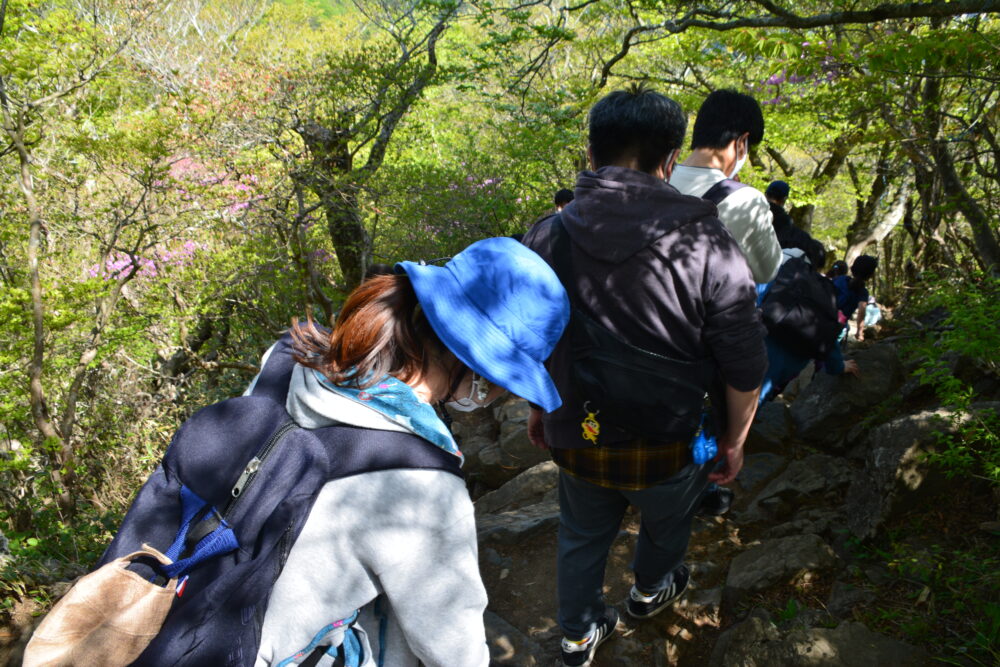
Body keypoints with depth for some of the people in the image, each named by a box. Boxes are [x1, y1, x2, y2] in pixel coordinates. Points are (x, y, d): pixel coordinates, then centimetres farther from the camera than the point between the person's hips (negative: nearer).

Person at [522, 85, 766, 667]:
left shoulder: (544, 239, -13)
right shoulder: (707, 244, -21)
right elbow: (745, 366, -15)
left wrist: (537, 409, 17)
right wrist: (734, 441, 2)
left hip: (576, 439, 2)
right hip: (668, 448, -1)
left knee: (582, 536, 28)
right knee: (668, 525, 31)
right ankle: (651, 592, 60)